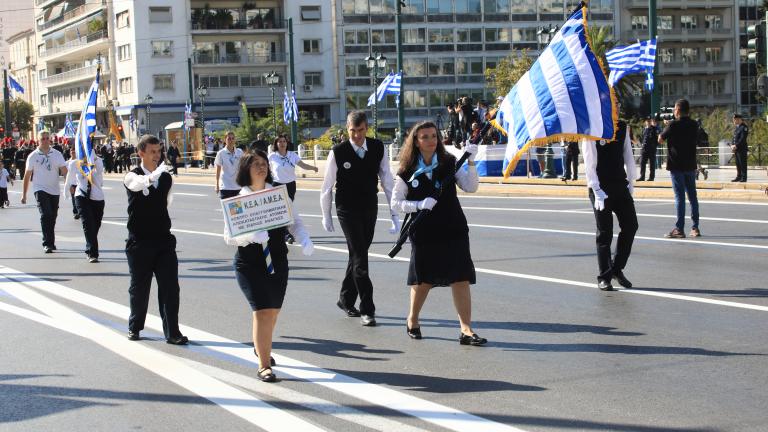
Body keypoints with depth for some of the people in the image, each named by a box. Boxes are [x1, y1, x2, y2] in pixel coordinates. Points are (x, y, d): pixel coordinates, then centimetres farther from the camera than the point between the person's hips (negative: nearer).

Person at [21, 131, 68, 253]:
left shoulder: (57, 154, 4)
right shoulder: (33, 156, 0)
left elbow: (64, 170, -3)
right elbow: (27, 175, 4)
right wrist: (24, 194, 4)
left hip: (54, 190, 3)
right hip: (40, 189, -3)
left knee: (52, 217, 11)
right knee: (45, 215, -18)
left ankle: (51, 243, 26)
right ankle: (47, 244, -19)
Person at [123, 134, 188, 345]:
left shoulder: (167, 178, 7)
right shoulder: (132, 176, -7)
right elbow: (138, 184, -33)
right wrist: (152, 177, -54)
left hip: (164, 239, 3)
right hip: (139, 241, -3)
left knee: (170, 286, -4)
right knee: (139, 287, 8)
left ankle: (172, 332, 0)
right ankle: (134, 327, 28)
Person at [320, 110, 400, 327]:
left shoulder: (378, 148, -4)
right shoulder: (337, 152, -12)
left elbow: (387, 181, 0)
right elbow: (327, 187, -2)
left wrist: (394, 213, -3)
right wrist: (326, 216, 5)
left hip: (370, 209, 4)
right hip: (347, 211, -4)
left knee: (358, 255, 14)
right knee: (360, 257, -10)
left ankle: (346, 300, 32)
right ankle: (367, 310, -8)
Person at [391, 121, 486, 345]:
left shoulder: (449, 163, 0)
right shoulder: (408, 172, -4)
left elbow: (470, 187, -8)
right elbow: (396, 202, -1)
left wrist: (471, 162, -21)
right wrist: (419, 205, -16)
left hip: (453, 230, 1)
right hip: (423, 233, -1)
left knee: (461, 278, -6)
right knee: (423, 280, 11)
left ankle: (466, 329, -4)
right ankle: (412, 321, 34)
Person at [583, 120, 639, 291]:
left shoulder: (623, 128, 7)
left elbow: (628, 155, 12)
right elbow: (589, 162, -12)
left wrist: (630, 182, 8)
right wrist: (597, 190, -16)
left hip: (621, 186, 5)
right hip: (601, 188, -5)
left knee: (630, 225, 0)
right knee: (605, 233, 0)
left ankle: (617, 268, 17)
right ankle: (604, 277, 11)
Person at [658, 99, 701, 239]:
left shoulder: (673, 125, -12)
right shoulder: (694, 125, 5)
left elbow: (660, 140, -4)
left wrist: (665, 127, 12)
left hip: (677, 166, -5)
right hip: (690, 165, 5)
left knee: (679, 197, -5)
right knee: (692, 196, 10)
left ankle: (679, 229, -5)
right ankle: (695, 228, 13)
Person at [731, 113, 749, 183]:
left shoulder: (744, 127, -11)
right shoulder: (736, 128, 16)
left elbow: (743, 139, -17)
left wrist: (736, 146, -19)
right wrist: (732, 145, 2)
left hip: (742, 149, -8)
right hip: (736, 149, 8)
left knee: (743, 164, -5)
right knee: (738, 164, 12)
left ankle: (744, 178, -3)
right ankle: (739, 177, 18)